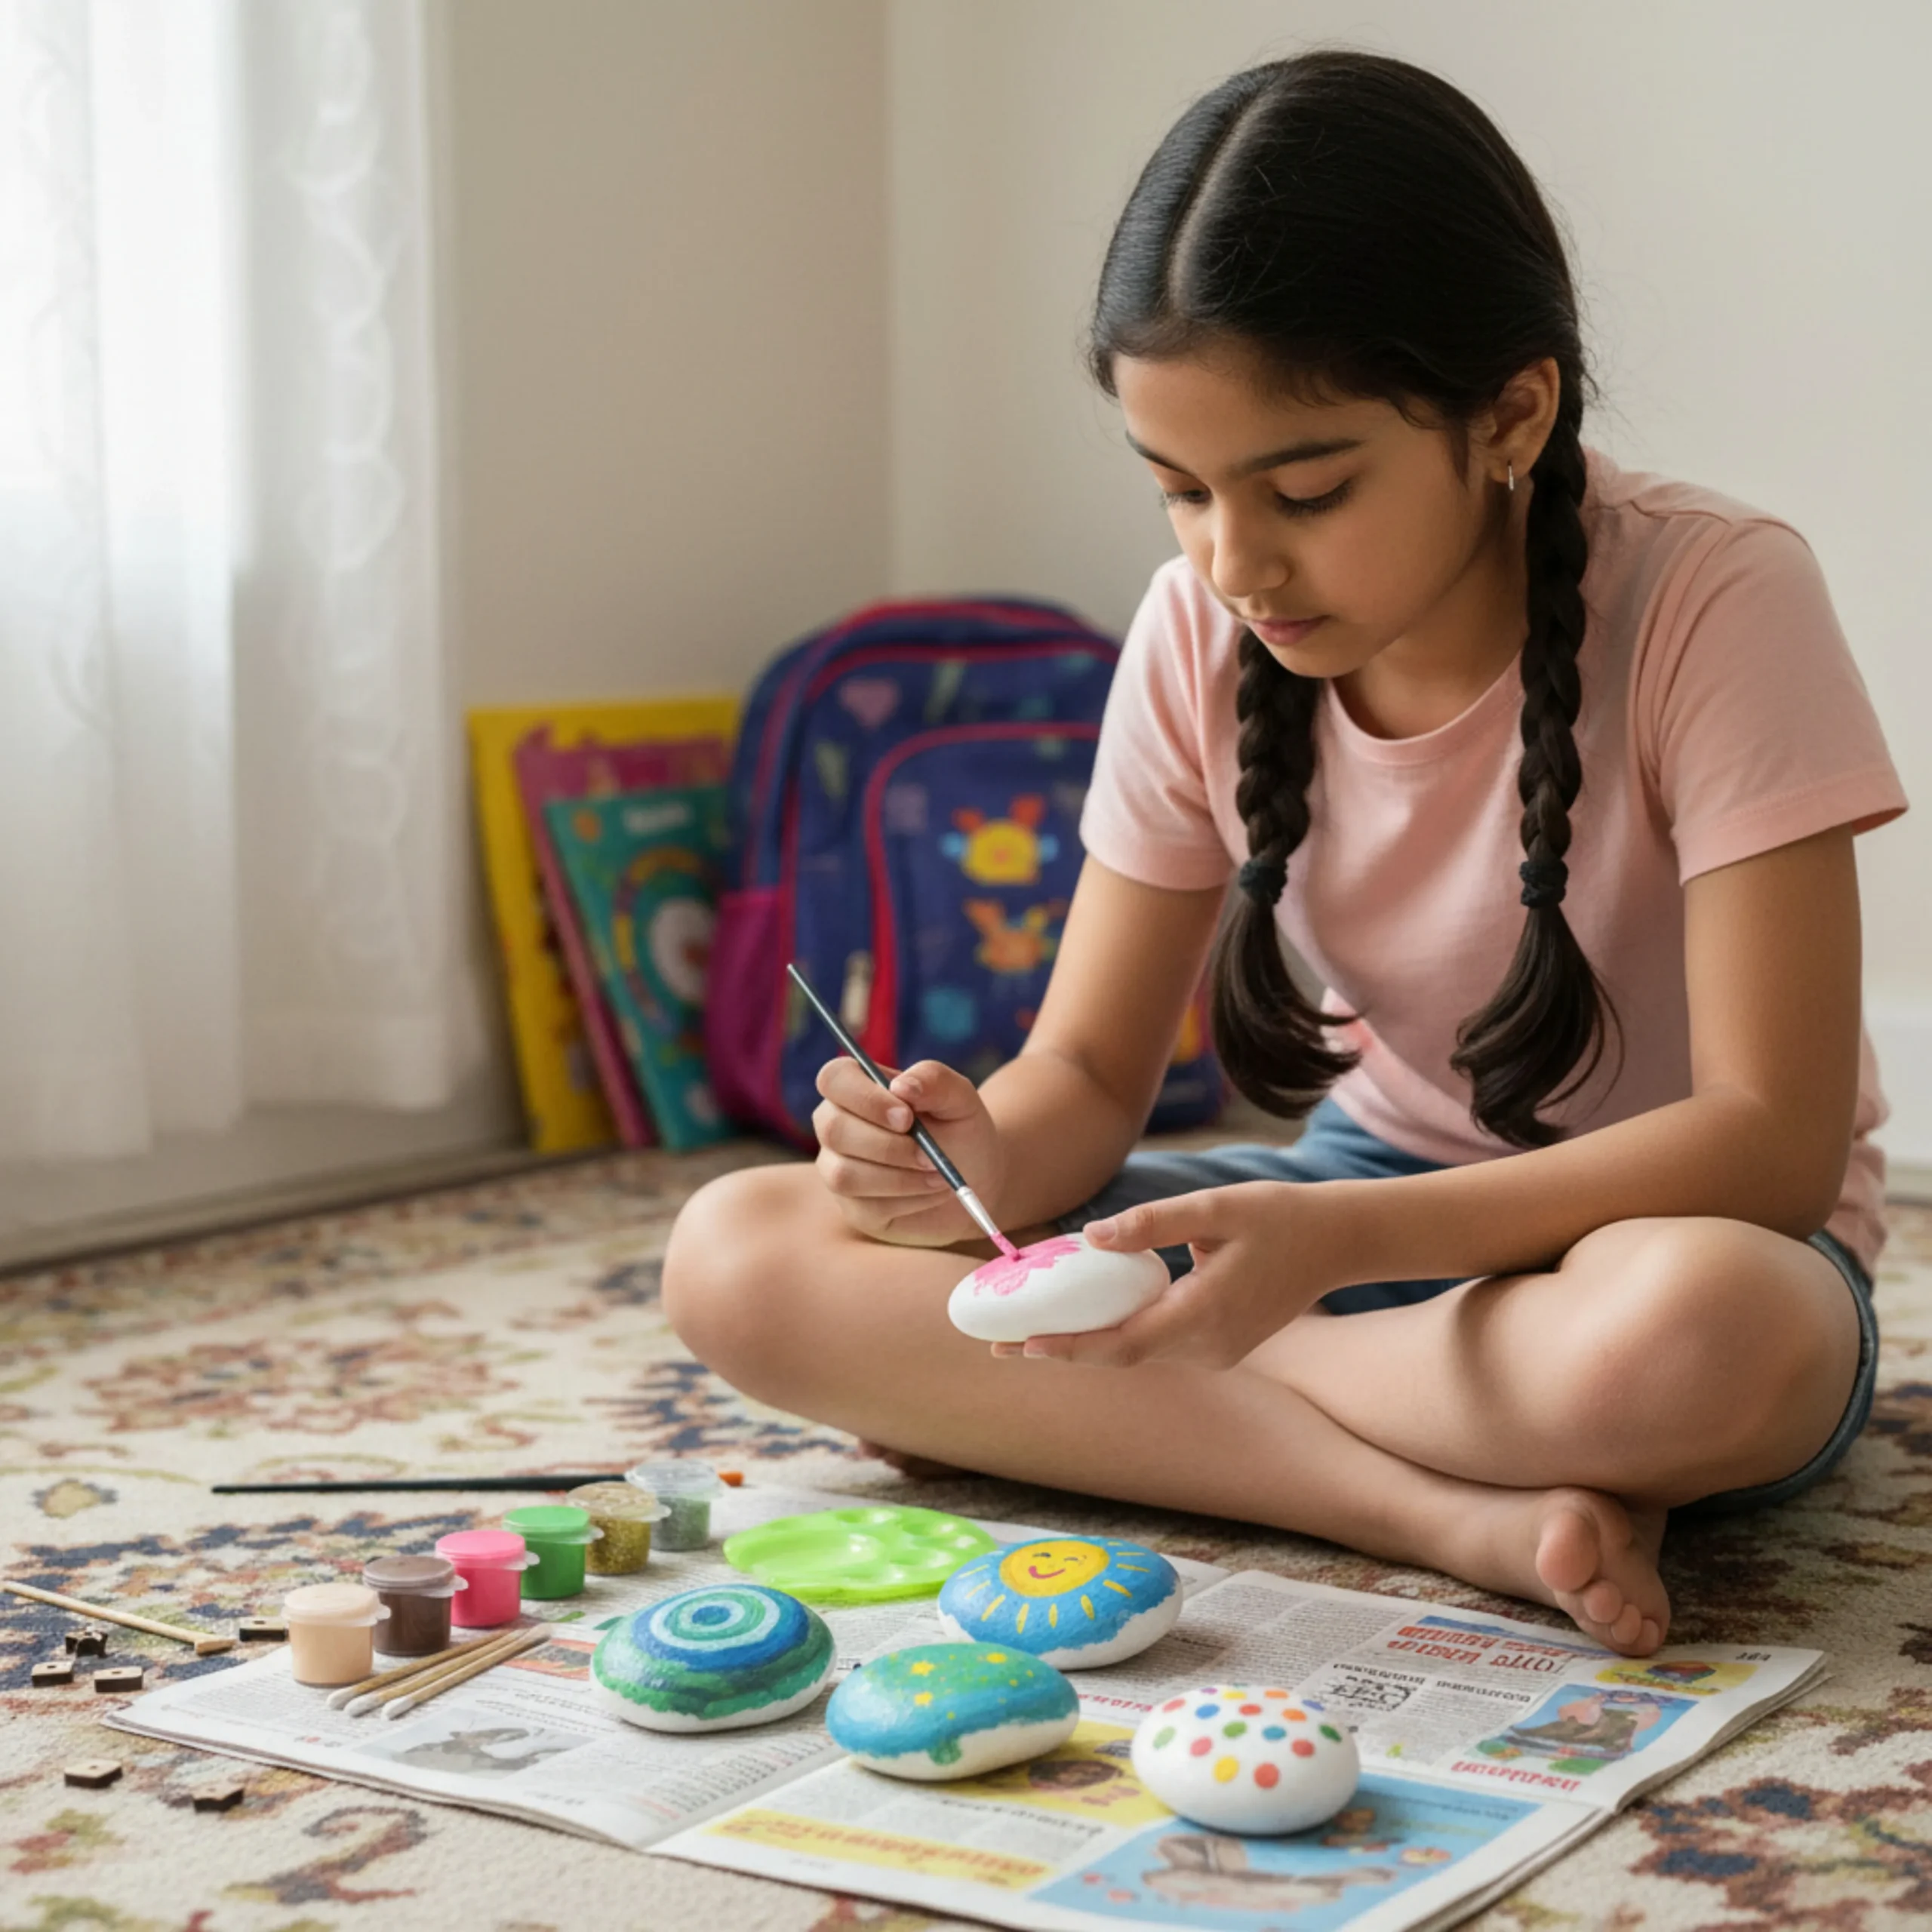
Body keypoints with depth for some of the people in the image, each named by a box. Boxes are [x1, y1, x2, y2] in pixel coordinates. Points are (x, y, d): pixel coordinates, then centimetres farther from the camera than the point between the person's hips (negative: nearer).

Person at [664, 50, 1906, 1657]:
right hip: (1374, 1202, 6)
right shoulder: (1202, 636, -5)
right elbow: (1089, 1072, 0)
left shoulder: (1714, 603, -20)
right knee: (738, 1259, -15)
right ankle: (1465, 1514, -22)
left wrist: (1338, 1241, -36)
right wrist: (982, 1162, -25)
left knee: (1688, 1332, -45)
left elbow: (1774, 1143, -24)